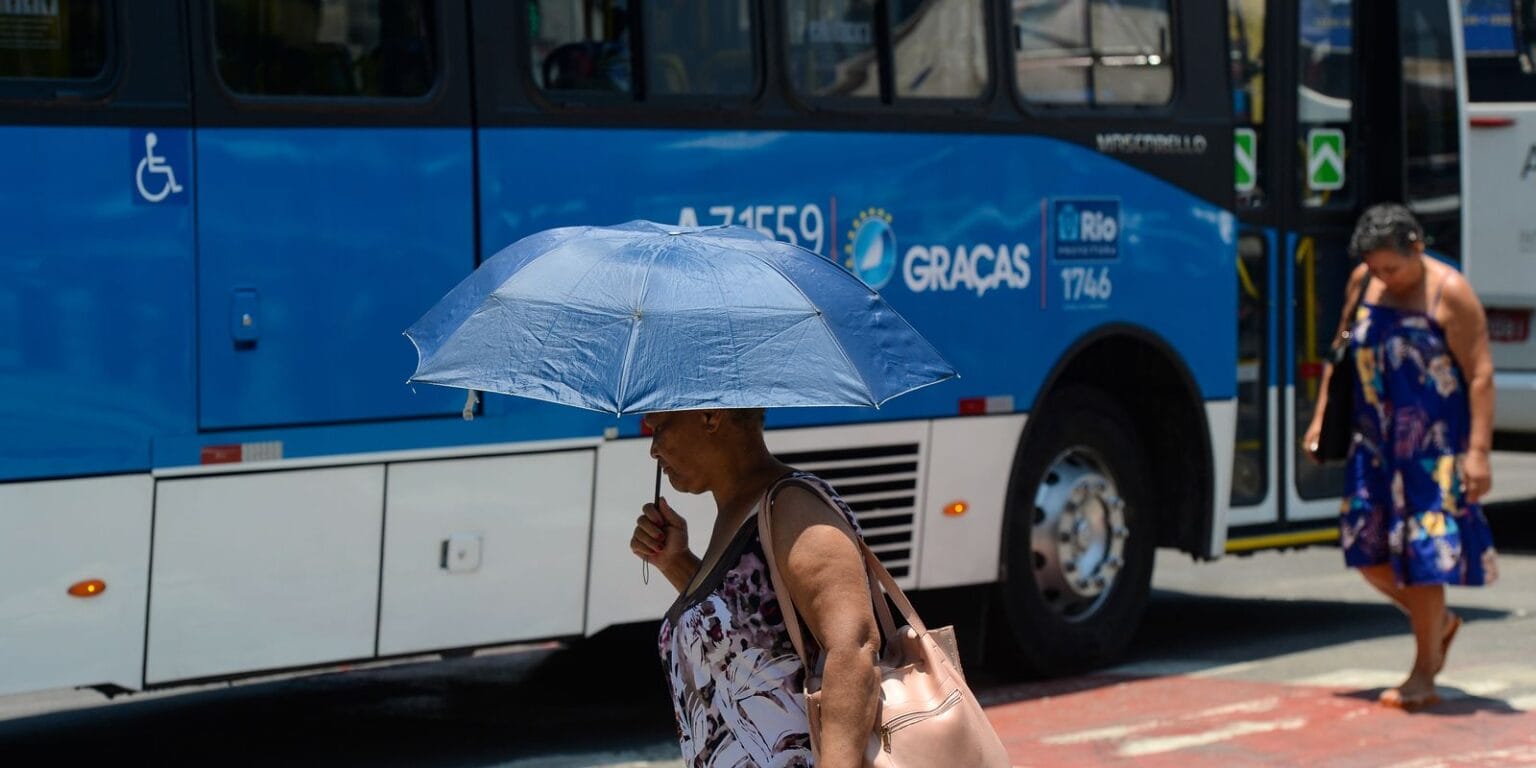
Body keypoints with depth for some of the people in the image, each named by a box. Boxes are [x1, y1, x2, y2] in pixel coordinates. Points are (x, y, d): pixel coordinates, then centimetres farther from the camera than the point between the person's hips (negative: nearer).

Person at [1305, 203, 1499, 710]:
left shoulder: (1450, 293, -11)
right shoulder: (1362, 283, 5)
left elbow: (1481, 374, -13)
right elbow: (1342, 351, 18)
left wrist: (1478, 450, -19)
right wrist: (1322, 417, 14)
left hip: (1433, 446, -6)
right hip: (1375, 440, 6)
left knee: (1422, 552, -5)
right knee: (1366, 544, 5)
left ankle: (1423, 677, 6)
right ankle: (1439, 623, 30)